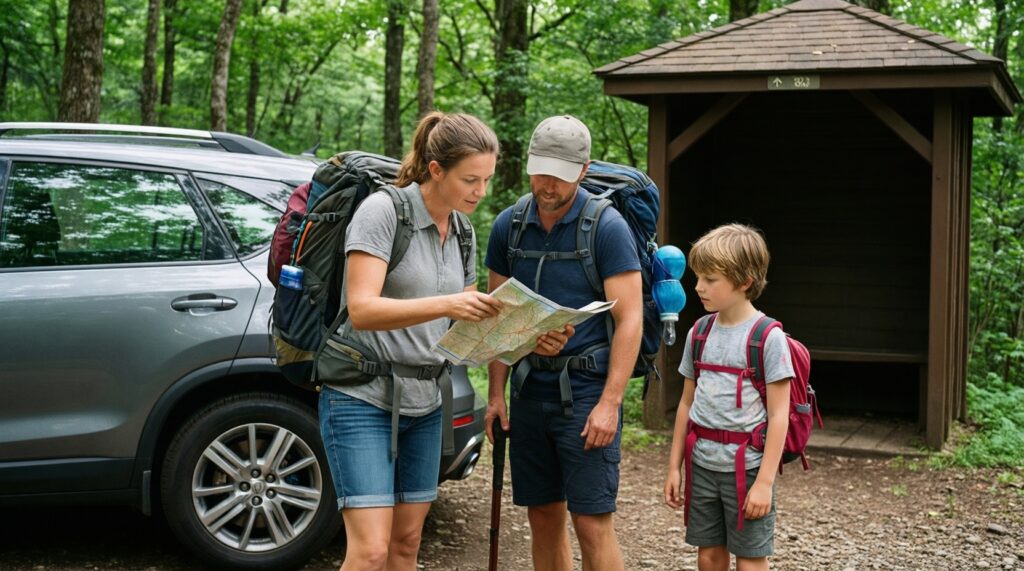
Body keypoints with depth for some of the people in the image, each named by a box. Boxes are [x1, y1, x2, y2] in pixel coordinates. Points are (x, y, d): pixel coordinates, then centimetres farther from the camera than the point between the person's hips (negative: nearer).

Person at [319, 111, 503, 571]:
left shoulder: (461, 233, 9)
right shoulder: (383, 210, -14)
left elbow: (466, 323, 13)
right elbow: (362, 309, -24)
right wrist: (445, 304, -36)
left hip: (423, 403, 7)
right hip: (364, 398, -7)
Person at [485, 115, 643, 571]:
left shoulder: (607, 227, -8)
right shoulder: (509, 225, 6)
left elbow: (629, 319, -10)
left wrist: (610, 403, -17)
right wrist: (496, 393, 7)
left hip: (585, 390, -5)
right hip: (529, 389, 5)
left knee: (592, 523, -5)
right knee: (543, 518, 12)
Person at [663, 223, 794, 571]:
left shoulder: (768, 337, -11)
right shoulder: (699, 333, 6)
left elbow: (778, 415, -12)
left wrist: (765, 481, -15)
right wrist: (674, 466, 11)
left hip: (747, 465, -5)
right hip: (703, 464, 5)